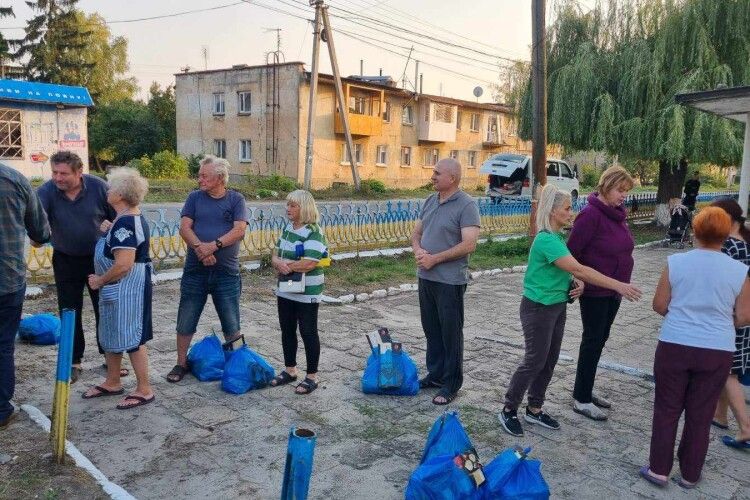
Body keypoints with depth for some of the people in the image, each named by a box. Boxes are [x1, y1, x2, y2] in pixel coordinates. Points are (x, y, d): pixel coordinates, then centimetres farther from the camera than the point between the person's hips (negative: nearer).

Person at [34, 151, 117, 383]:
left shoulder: (98, 187, -14)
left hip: (98, 258, 0)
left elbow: (117, 218, -5)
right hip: (65, 260, 1)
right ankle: (74, 362, 20)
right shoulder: (46, 192, -15)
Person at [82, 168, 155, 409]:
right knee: (111, 334, 19)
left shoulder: (125, 222, -22)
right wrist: (110, 232, 10)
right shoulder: (133, 217, 10)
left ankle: (144, 390, 10)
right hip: (119, 288, 11)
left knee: (130, 337, -1)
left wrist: (100, 280, -13)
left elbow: (124, 264, -28)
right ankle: (112, 383, 33)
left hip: (127, 287, -11)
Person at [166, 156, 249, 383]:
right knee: (185, 321, 8)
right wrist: (199, 247, -20)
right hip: (195, 270, 2)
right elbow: (184, 228, -2)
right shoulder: (195, 198, 7)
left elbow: (239, 230, -9)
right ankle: (181, 364, 24)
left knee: (232, 326, 6)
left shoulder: (236, 199, 2)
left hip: (227, 272, -1)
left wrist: (214, 245, -21)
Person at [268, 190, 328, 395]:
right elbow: (275, 254, 10)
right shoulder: (287, 228, 9)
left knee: (308, 332, 2)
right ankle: (290, 370, 31)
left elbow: (309, 263, -26)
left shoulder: (313, 232, -17)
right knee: (287, 330, 16)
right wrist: (278, 263, -14)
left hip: (306, 293, -8)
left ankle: (312, 376, 14)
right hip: (285, 290, 8)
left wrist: (284, 265, -14)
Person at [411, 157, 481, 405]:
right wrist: (418, 250, -6)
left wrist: (435, 258, -17)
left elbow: (469, 245, -19)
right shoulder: (430, 201, 10)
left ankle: (451, 384, 16)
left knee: (451, 333, 4)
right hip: (426, 277, 7)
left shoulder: (466, 205, -12)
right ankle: (435, 374, 31)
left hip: (450, 280, -7)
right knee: (431, 329, 16)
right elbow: (416, 232, 16)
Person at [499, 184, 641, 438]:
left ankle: (534, 409, 28)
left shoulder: (557, 237, 6)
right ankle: (509, 410, 13)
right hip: (538, 308, -9)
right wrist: (618, 286, -30)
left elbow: (569, 269, 16)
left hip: (557, 306, 9)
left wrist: (577, 283, -7)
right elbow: (578, 268, -29)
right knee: (535, 361, -1)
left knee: (550, 360, 14)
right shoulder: (546, 240, -24)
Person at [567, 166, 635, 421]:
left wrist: (622, 285, 13)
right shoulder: (591, 214, -18)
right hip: (594, 292, -8)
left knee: (600, 339, 16)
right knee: (593, 341, -1)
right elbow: (572, 251, -20)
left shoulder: (617, 213, 7)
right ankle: (581, 399, 11)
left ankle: (585, 389, 29)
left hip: (613, 290, 8)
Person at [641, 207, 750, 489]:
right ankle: (690, 474, 26)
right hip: (717, 352, 1)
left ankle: (658, 469, 19)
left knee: (666, 410, 12)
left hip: (674, 347, -1)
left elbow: (659, 305, -1)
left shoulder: (675, 262, -6)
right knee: (700, 415, 13)